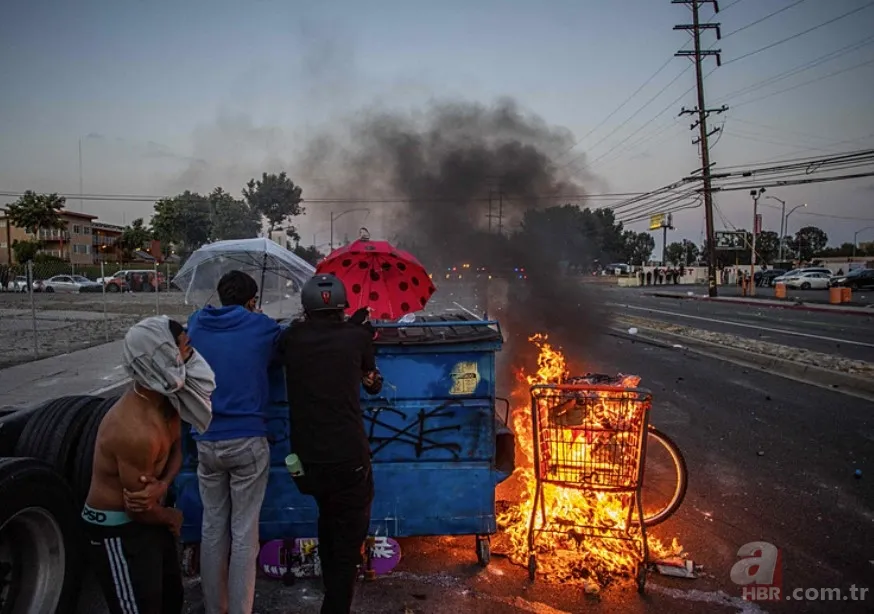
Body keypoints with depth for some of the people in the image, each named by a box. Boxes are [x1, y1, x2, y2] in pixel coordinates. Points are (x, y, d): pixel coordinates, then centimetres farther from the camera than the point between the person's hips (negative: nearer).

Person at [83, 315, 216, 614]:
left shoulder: (165, 397, -9)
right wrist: (172, 517, -2)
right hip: (117, 530, -9)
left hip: (146, 515, 9)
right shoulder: (136, 431, -35)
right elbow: (139, 509, -23)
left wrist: (162, 484, -16)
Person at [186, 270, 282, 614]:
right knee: (244, 532, 5)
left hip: (206, 441, 4)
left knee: (212, 527, 15)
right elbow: (273, 359, 14)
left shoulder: (196, 324, 3)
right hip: (247, 441, -3)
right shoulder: (262, 328, -6)